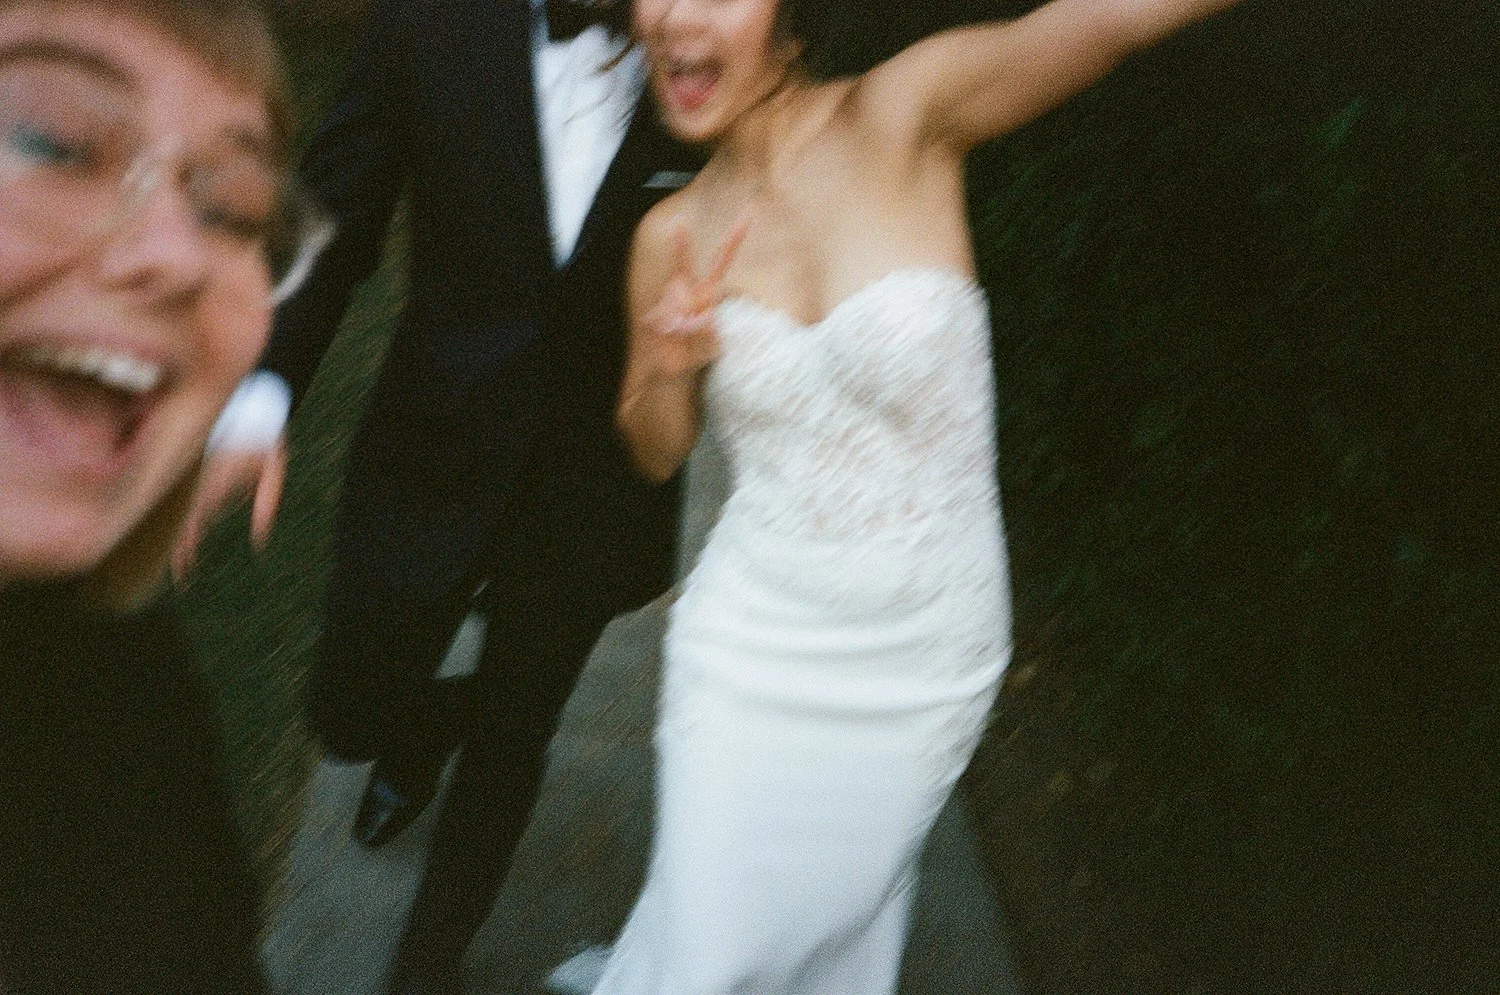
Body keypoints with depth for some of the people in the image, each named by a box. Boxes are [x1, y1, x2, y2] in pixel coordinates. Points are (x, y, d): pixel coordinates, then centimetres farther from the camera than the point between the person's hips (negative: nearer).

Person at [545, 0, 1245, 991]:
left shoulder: (908, 114, -15)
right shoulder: (673, 234, -4)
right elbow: (658, 454, 8)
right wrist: (666, 367, -12)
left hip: (921, 665, -1)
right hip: (751, 650, 1)